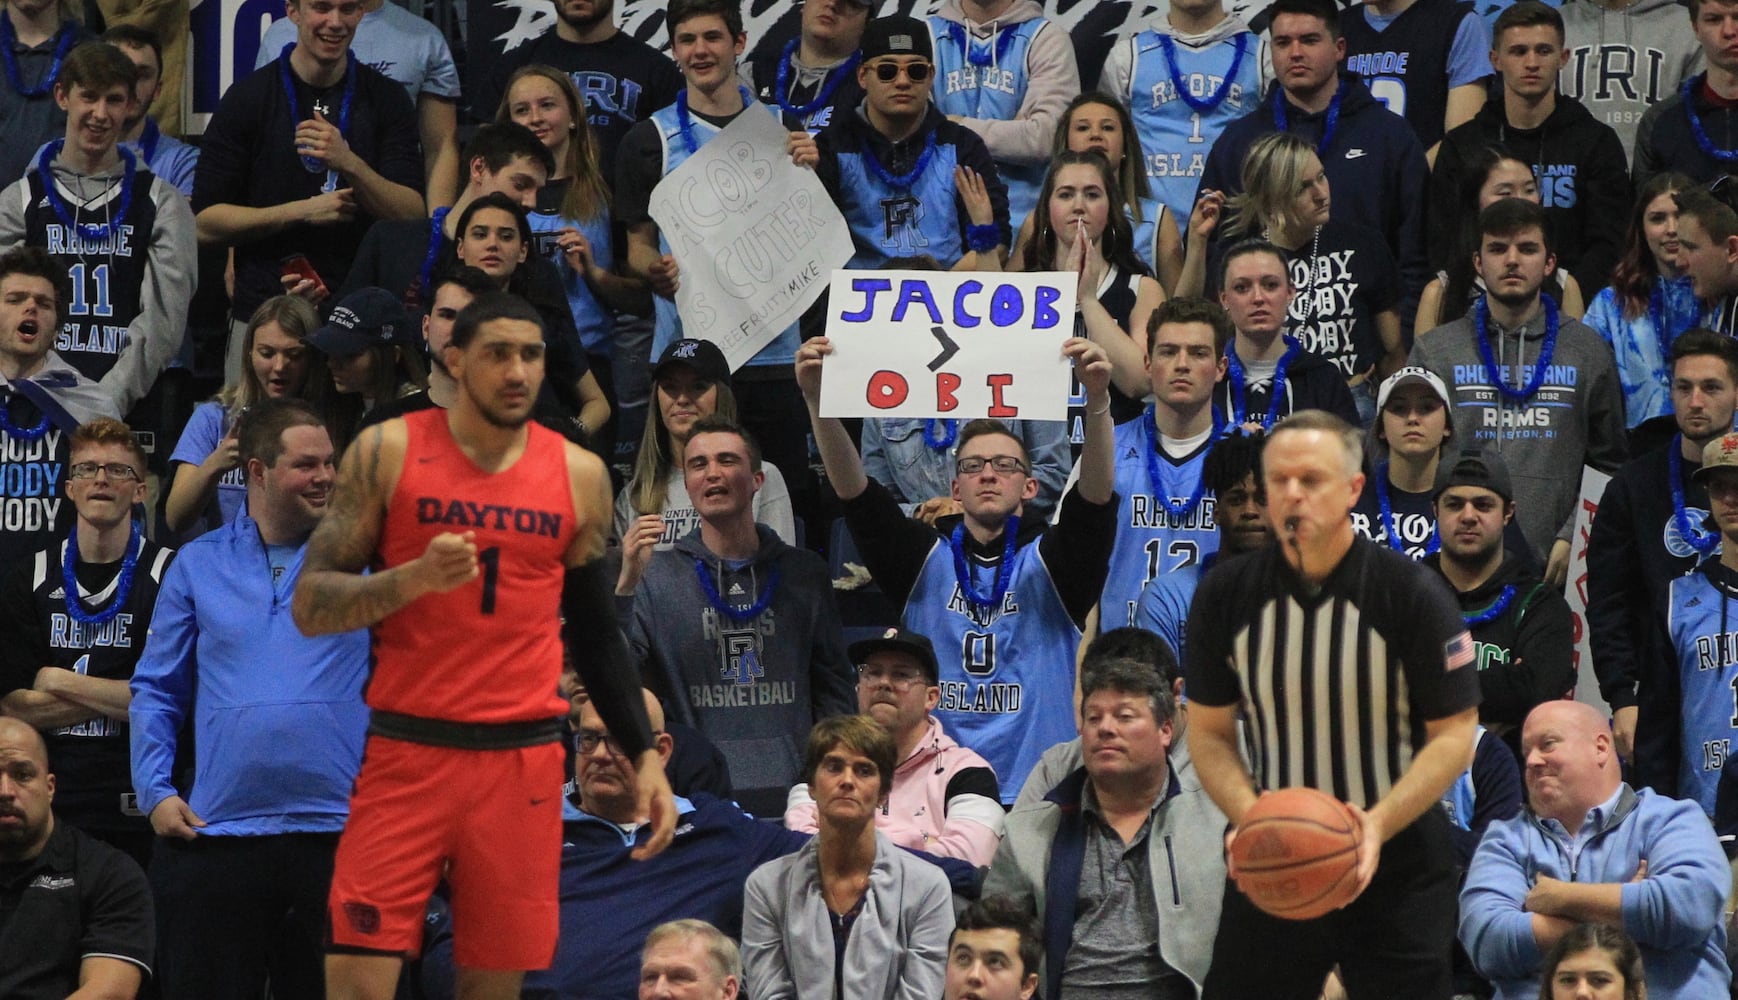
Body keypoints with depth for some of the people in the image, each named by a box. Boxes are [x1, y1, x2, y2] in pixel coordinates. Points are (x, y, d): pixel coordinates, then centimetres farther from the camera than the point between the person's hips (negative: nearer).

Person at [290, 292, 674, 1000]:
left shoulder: (578, 474, 7)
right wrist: (417, 577, -20)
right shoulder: (388, 452, -1)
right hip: (406, 752, -2)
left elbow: (597, 631, 17)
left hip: (524, 759, 2)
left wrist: (645, 757, 11)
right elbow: (311, 606, -3)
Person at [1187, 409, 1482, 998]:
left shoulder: (1413, 594, -11)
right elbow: (1209, 732, 5)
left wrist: (1379, 824, -22)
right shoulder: (1226, 595, -3)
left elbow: (1454, 735, -7)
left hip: (1395, 864, -2)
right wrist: (1249, 817, -14)